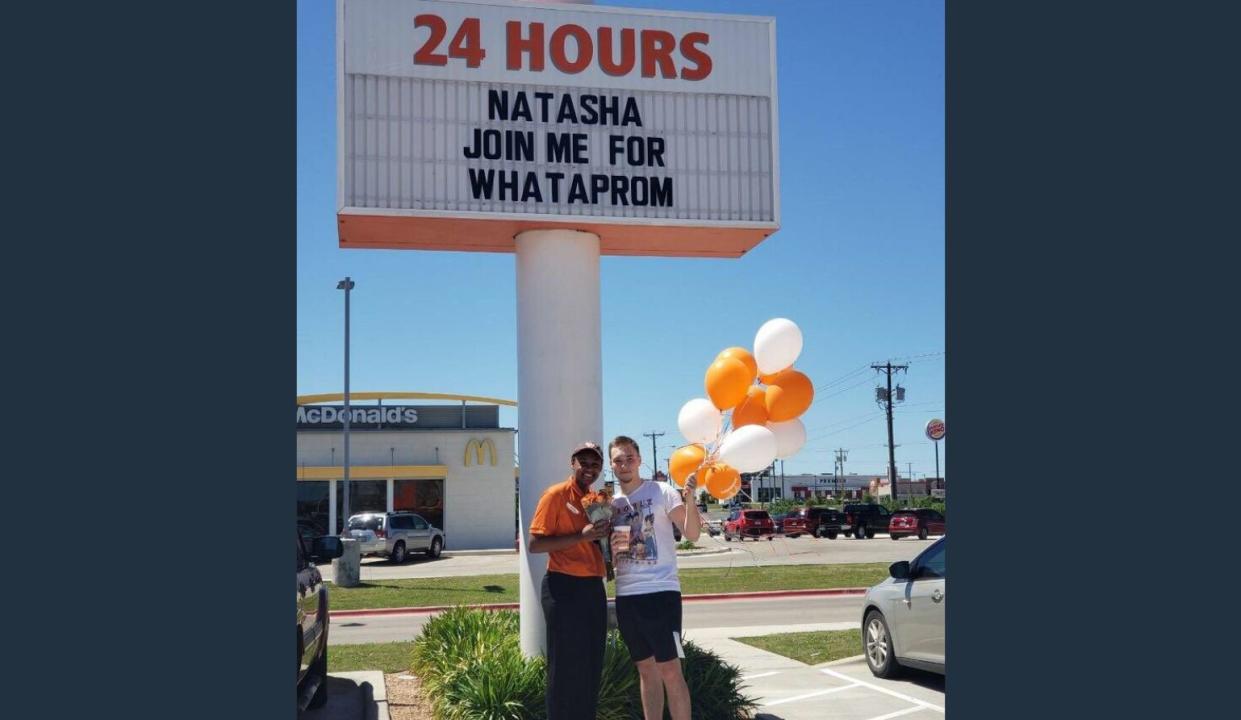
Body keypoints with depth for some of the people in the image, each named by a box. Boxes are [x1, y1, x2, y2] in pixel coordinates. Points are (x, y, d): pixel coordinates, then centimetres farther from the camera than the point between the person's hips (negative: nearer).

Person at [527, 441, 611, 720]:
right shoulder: (556, 494, -8)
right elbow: (535, 544, -15)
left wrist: (604, 533, 5)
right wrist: (580, 536, -22)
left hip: (594, 587, 8)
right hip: (564, 588, -8)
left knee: (592, 666, 13)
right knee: (566, 668, -3)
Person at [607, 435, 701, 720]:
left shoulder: (662, 492, -4)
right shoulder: (611, 503, 12)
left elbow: (692, 534, -13)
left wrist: (690, 500, -30)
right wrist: (610, 549, -4)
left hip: (661, 591, -6)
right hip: (625, 596, 6)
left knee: (670, 670, -6)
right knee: (646, 669, 14)